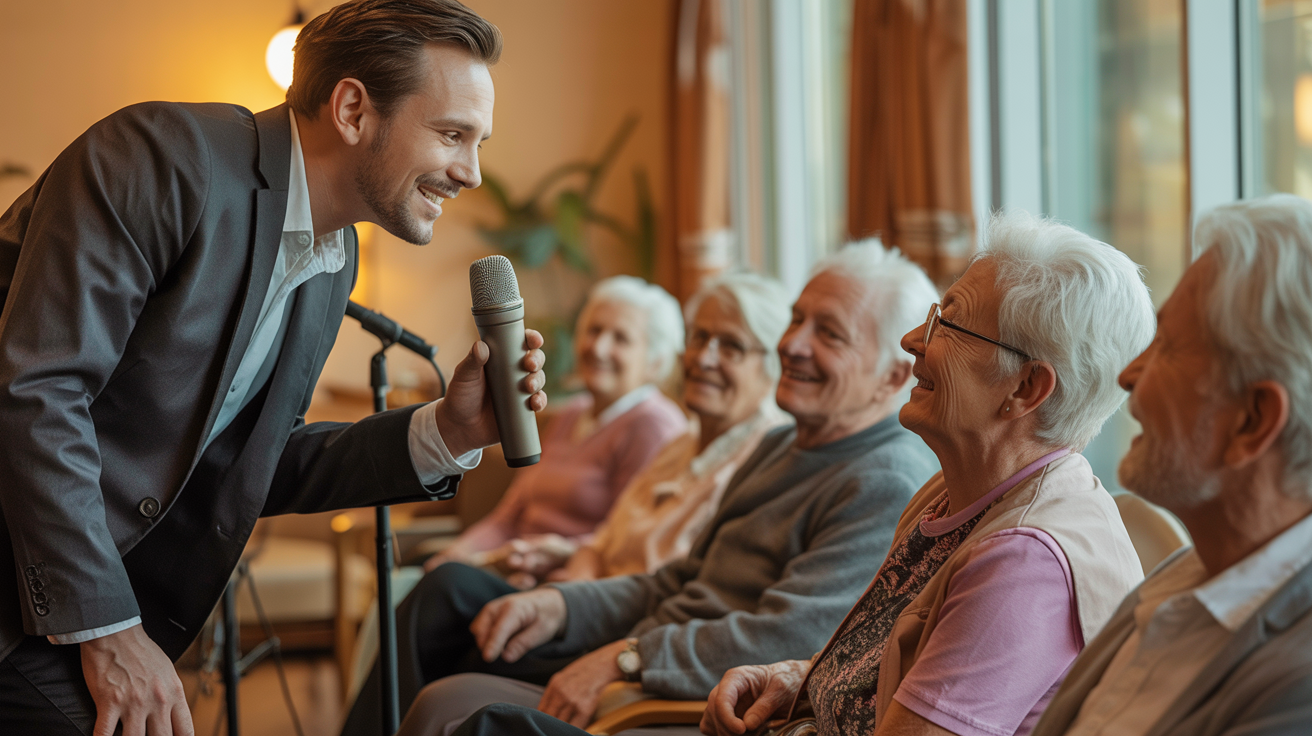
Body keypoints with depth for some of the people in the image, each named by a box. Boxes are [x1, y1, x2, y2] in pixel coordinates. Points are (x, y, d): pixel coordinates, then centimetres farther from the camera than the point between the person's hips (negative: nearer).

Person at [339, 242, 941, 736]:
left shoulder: (888, 487, -16)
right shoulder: (782, 448, 18)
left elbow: (785, 642, -26)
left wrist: (625, 658, -23)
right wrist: (560, 605, 3)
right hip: (631, 678, 11)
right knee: (451, 591, 11)